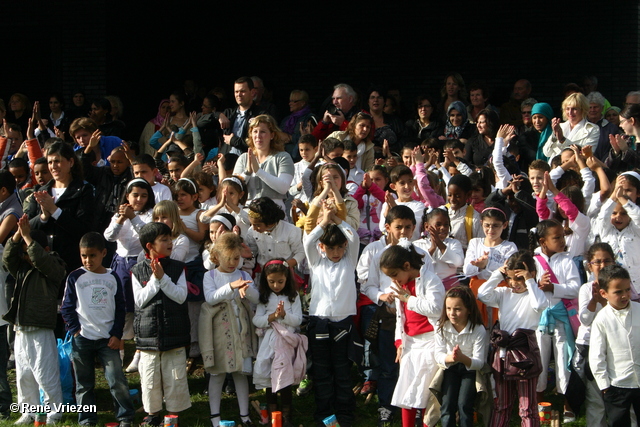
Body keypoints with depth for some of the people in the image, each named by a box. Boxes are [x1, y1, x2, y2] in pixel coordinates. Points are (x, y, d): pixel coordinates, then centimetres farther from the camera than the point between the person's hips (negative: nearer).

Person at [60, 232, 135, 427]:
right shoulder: (75, 277, 2)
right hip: (82, 338, 0)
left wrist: (117, 334, 0)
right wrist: (75, 329, -6)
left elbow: (120, 308, 9)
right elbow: (66, 307, 4)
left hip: (108, 339, 0)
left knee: (117, 380, -5)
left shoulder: (112, 278, 6)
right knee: (84, 384, 6)